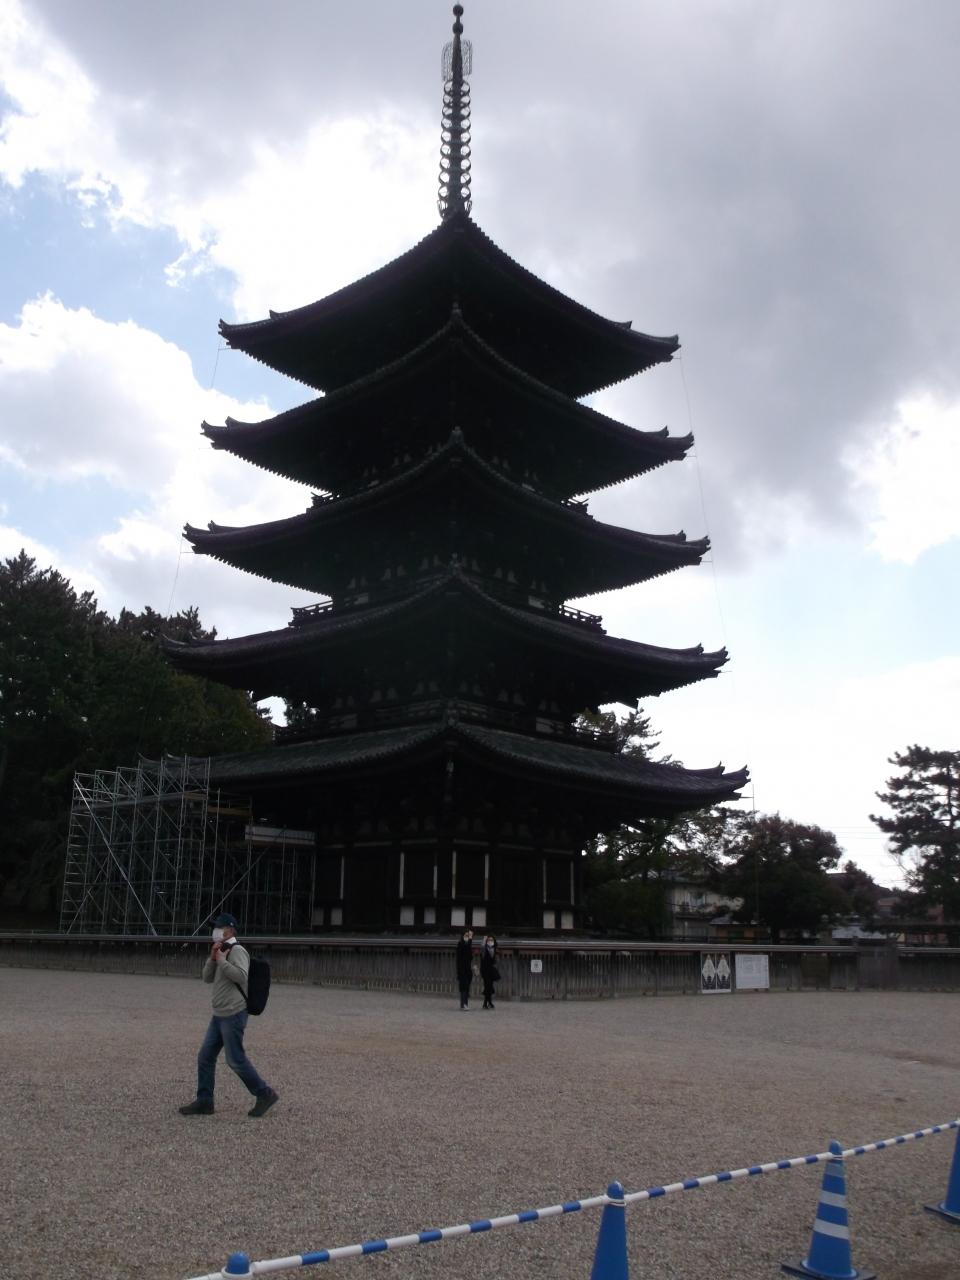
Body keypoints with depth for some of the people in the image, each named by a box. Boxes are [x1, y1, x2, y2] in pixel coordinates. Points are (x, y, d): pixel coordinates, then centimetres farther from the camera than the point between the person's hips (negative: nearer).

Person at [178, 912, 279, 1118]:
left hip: (233, 1014, -9)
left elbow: (241, 976, -27)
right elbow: (207, 978, 11)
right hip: (220, 1015, 9)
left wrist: (221, 960, -19)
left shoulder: (237, 950, -12)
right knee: (205, 1056, 8)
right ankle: (204, 1101, 15)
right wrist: (212, 957, -3)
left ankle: (265, 1094, 5)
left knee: (236, 1060, -6)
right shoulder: (222, 952, 17)